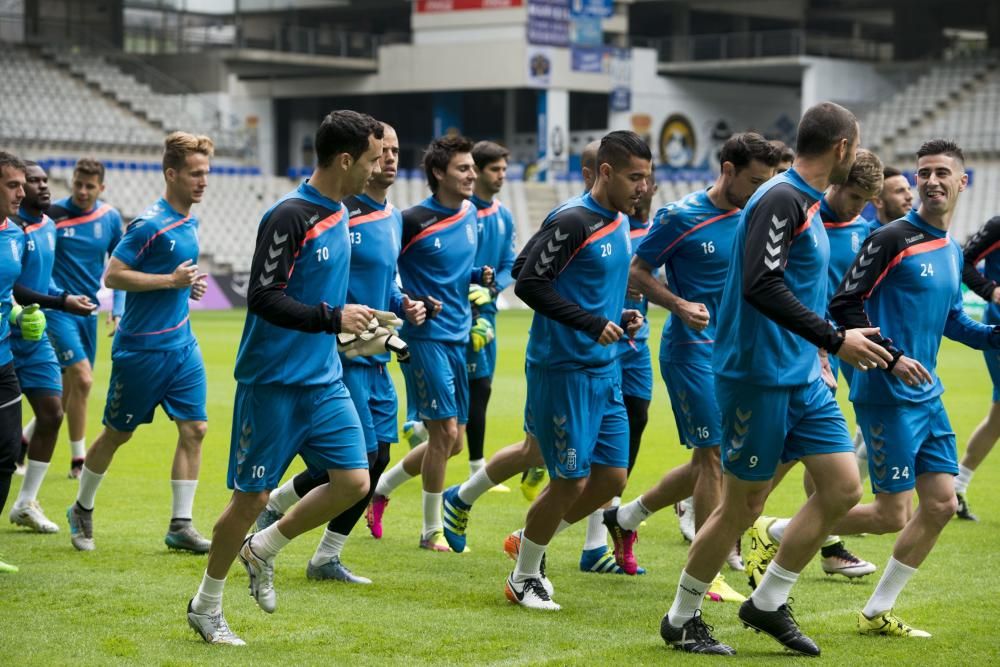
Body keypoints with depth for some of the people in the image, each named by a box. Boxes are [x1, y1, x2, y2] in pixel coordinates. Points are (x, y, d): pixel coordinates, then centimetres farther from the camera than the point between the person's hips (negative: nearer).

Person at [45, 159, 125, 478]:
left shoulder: (110, 218, 2)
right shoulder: (51, 214, -9)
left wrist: (117, 310, 5)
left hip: (88, 309, 5)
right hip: (57, 308, -5)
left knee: (69, 387, 9)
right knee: (82, 379, -14)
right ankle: (78, 459, -3)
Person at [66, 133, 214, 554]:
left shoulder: (189, 223, 8)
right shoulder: (150, 224, -17)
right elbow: (113, 275, -20)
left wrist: (187, 284, 5)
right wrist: (172, 281, -21)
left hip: (181, 345, 7)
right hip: (141, 349, -7)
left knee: (194, 429, -1)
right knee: (118, 433, 7)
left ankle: (181, 525, 5)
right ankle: (82, 510, 26)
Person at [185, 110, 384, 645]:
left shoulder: (338, 214, 10)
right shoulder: (289, 217, -17)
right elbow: (262, 297, -21)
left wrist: (350, 326, 13)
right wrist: (332, 318, -23)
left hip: (324, 380, 8)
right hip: (273, 383, -8)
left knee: (353, 481, -2)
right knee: (252, 496, 0)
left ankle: (262, 551, 19)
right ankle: (206, 606, 18)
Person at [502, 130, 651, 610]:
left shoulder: (620, 223, 11)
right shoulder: (572, 221, -16)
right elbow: (528, 283, -20)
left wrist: (621, 317, 6)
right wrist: (591, 323, -22)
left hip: (605, 371, 9)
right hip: (563, 369, -9)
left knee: (612, 478, 8)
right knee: (570, 481, -3)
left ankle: (528, 540, 27)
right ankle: (523, 578, 17)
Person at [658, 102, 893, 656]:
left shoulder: (804, 202, 13)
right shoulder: (780, 199, -17)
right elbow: (762, 286, -27)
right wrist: (834, 340, -25)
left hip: (801, 376, 9)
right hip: (758, 376, -9)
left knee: (844, 487, 4)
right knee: (743, 505, 0)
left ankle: (768, 603, 14)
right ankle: (681, 619, 16)